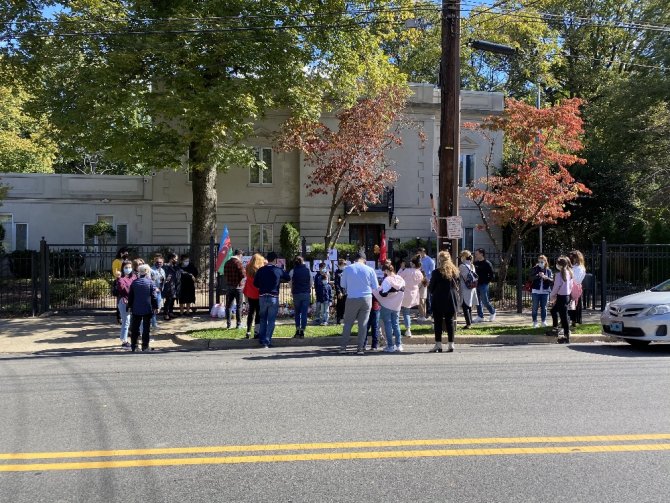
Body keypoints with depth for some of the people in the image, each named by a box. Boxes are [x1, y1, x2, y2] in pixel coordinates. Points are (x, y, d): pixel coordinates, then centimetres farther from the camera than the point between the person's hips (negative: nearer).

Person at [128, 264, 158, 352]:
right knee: (146, 328, 4)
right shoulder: (150, 282, -8)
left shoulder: (134, 282, 2)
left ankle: (133, 346, 14)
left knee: (135, 328, 11)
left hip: (136, 309, 3)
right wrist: (155, 307, 2)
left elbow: (130, 296, 6)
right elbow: (153, 296, -7)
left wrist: (130, 306, 15)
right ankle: (145, 346, 6)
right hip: (147, 309, -3)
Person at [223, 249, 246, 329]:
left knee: (228, 305, 11)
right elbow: (243, 275, -17)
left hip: (229, 287, 5)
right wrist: (245, 273, 3)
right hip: (238, 287, -5)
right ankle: (238, 324, 3)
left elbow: (225, 274, 15)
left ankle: (228, 323, 11)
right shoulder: (238, 263, -14)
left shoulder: (227, 263, 7)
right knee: (239, 306, 3)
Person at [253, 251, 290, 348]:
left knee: (263, 319, 16)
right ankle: (267, 341, -2)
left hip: (262, 297, 3)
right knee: (271, 320, 2)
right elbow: (288, 278, 9)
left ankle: (262, 340, 19)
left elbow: (255, 283, 7)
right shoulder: (279, 270, -5)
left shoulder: (261, 270, 2)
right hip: (273, 297, -3)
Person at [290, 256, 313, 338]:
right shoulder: (308, 270, 2)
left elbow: (290, 284, -1)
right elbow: (312, 283, 6)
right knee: (304, 313, 4)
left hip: (296, 294, -1)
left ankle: (297, 330, 4)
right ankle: (302, 331, 0)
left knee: (297, 312, 13)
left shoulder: (293, 271, -3)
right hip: (307, 294, 1)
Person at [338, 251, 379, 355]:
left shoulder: (347, 269, -5)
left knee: (348, 323, 8)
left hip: (352, 299, 0)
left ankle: (343, 346, 7)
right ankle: (360, 348, 5)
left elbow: (343, 285, 5)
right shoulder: (370, 270, -4)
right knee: (363, 324, 6)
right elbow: (375, 287, 3)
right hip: (366, 299, 1)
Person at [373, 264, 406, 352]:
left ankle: (390, 346, 4)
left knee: (388, 325, 3)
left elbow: (383, 294, -20)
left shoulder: (387, 280, -17)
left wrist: (374, 291, -6)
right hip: (397, 306, 6)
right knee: (396, 324, 14)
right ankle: (398, 345, 14)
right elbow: (402, 291, 9)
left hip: (386, 306, -6)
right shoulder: (400, 279, 3)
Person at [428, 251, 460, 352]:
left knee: (438, 322, 2)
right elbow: (457, 286, 12)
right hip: (452, 301, 4)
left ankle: (438, 345, 2)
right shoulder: (456, 272, 4)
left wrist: (433, 292, 15)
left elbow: (431, 287, -4)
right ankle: (450, 345, 9)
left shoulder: (437, 272, -11)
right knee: (450, 322, 9)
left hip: (439, 301, -4)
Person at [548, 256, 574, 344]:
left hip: (561, 296, -9)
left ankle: (566, 336, -2)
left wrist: (552, 296, 0)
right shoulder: (570, 273, 7)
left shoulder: (560, 274, -17)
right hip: (568, 296, 9)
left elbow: (556, 286, -14)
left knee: (563, 316, -5)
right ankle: (555, 329, 30)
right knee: (553, 310, 24)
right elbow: (571, 285, 11)